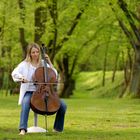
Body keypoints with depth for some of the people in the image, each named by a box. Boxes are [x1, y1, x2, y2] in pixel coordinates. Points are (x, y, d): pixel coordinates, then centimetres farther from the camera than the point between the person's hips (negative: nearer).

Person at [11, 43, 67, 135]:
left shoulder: (43, 63, 13)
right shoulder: (25, 64, 3)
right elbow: (14, 73, -12)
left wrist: (49, 61, 2)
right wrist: (22, 78, -32)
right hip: (29, 92, -3)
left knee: (63, 105, -13)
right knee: (26, 103, -40)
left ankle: (57, 128, 3)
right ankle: (23, 129, -41)